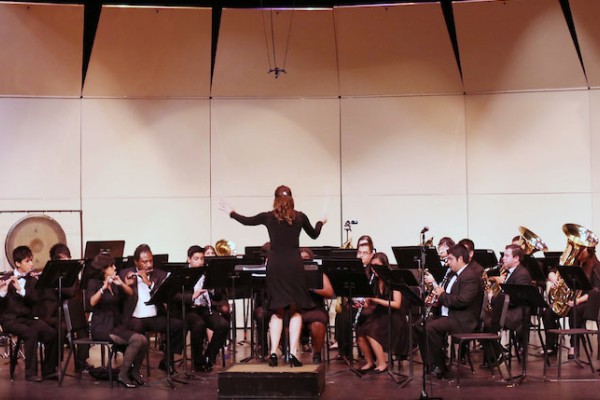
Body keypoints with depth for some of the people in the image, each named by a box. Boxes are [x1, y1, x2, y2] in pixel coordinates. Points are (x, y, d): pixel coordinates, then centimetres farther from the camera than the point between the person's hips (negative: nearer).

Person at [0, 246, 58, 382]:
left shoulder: (32, 280, 10)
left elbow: (34, 299, -6)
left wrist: (20, 289, -22)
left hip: (28, 318, 4)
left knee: (52, 334, -21)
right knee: (31, 333, -34)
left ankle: (48, 370, -8)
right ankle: (30, 373, -24)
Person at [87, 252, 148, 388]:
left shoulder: (115, 282, 15)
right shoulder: (94, 282, -3)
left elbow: (130, 294, 4)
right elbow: (92, 302, -20)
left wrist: (122, 284, -13)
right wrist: (104, 287, -31)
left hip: (117, 324, 6)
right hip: (101, 327, -6)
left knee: (144, 340, -19)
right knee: (136, 339, -26)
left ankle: (134, 372, 0)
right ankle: (123, 375, -15)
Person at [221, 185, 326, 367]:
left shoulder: (268, 217, 2)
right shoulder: (300, 217, 2)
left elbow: (246, 220, 17)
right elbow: (314, 234, 19)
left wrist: (231, 212, 36)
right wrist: (321, 223, 40)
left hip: (275, 265, 1)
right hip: (294, 264, -1)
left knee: (278, 311, 9)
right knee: (295, 311, 4)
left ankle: (273, 352, 1)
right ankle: (293, 352, -5)